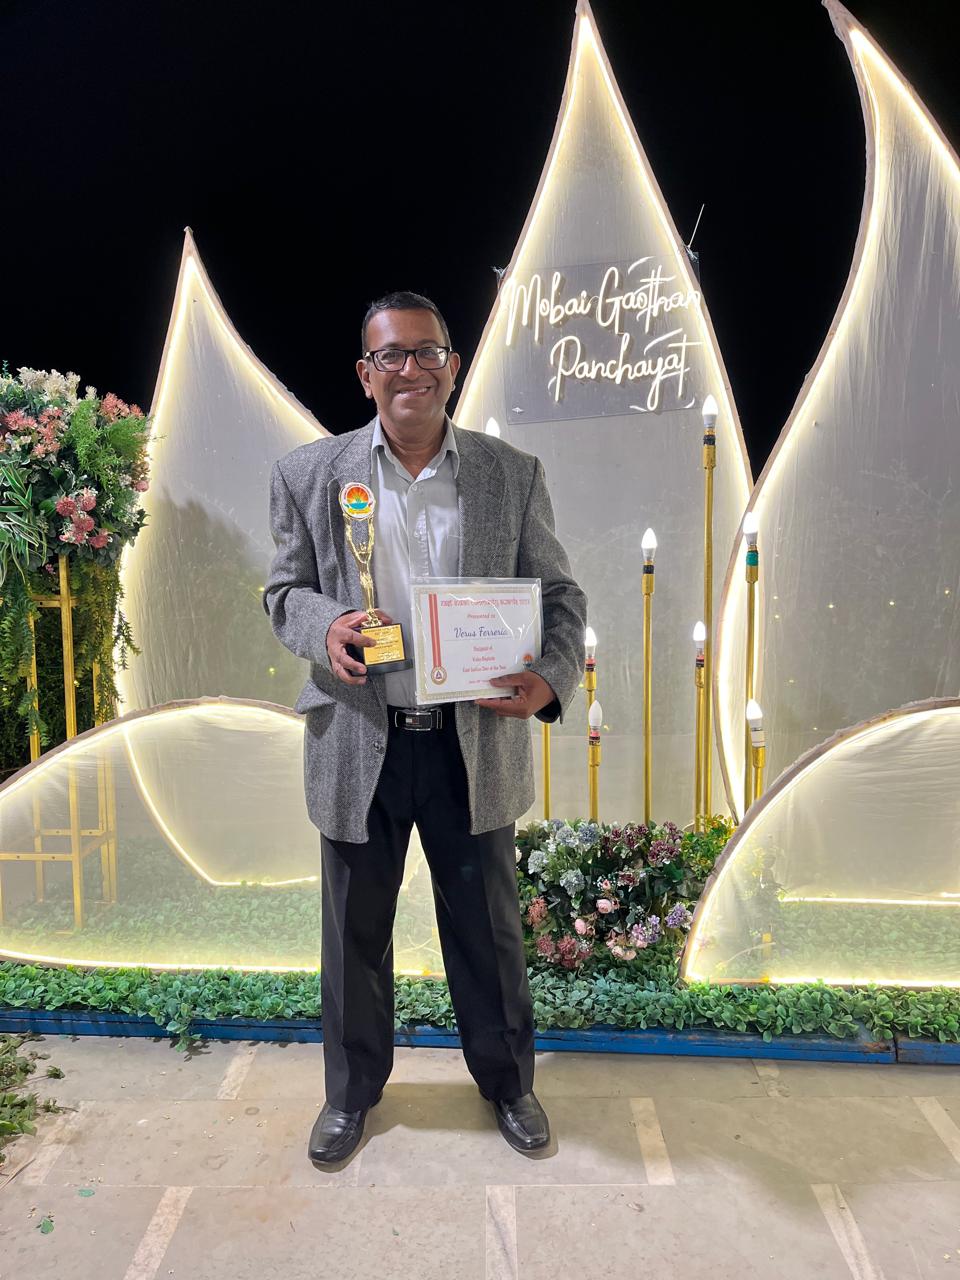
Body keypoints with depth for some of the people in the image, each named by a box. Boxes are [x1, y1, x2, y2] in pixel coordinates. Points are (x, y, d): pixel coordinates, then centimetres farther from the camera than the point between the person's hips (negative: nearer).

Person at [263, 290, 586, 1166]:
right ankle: (353, 1092, 44)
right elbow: (283, 589, 7)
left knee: (489, 929, 16)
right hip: (358, 742, 1)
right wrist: (323, 626, -17)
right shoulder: (309, 475, 1)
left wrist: (553, 677, -15)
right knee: (355, 931, 17)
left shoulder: (514, 475, 1)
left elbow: (560, 593, 4)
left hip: (475, 742, 0)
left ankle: (508, 1083, 43)